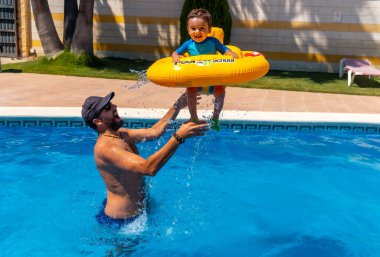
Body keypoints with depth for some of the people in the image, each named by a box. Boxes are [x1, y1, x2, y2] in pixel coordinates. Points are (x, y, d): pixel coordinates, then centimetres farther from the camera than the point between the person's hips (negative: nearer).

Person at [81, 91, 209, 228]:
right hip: (121, 220, -9)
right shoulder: (105, 147, -31)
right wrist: (179, 137, -41)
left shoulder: (121, 134, 0)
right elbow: (148, 168, -41)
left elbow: (154, 132, 2)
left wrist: (178, 105, -5)